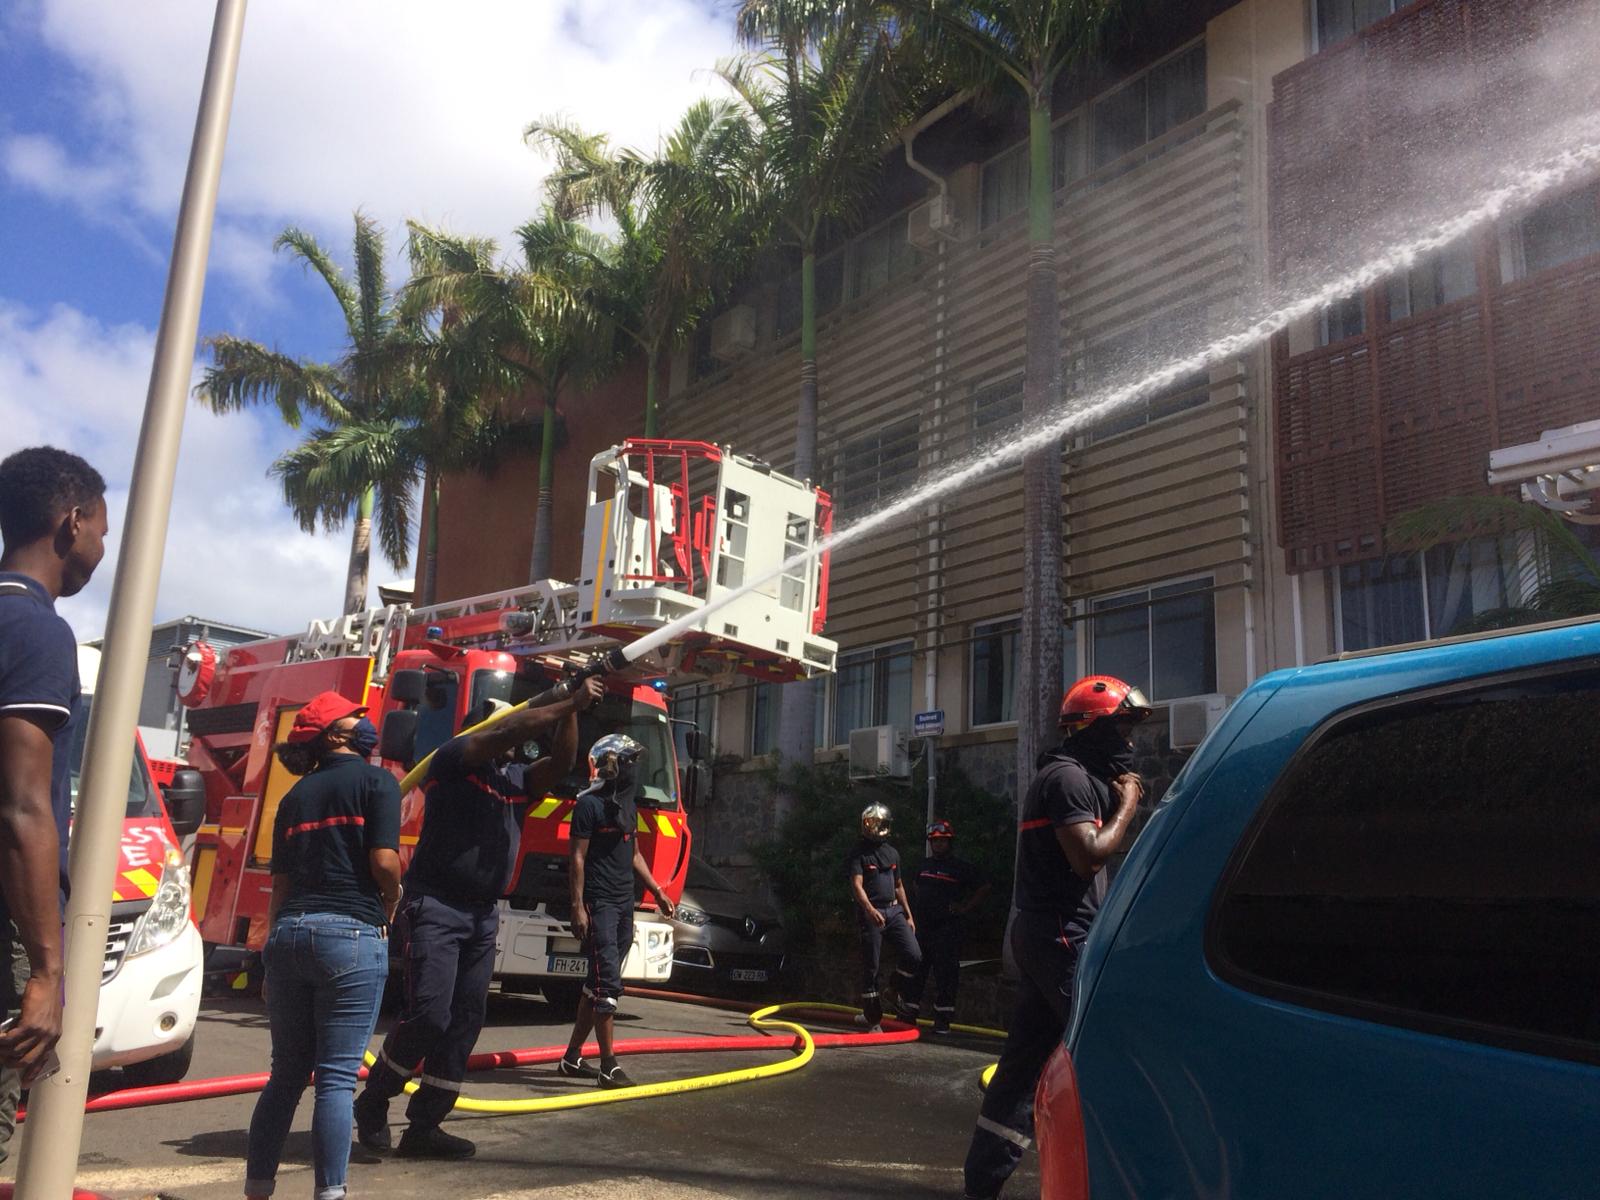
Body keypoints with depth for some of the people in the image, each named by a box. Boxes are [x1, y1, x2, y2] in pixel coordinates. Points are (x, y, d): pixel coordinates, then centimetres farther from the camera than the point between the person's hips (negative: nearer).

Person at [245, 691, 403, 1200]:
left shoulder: (295, 796, 17)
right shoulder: (376, 781, -1)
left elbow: (279, 884, 17)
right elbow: (384, 861, -11)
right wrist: (391, 903, 8)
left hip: (289, 933, 6)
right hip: (351, 934, -6)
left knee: (287, 1072, 16)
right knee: (336, 1076, -1)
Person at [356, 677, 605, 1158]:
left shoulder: (515, 782, 16)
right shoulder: (453, 759, -3)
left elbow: (559, 763, 5)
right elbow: (515, 729, -16)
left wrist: (571, 713, -6)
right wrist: (571, 703, -16)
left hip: (483, 915, 8)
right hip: (435, 907, -7)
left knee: (465, 1023, 5)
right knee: (429, 1014, -13)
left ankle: (423, 1126, 14)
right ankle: (372, 1103, 10)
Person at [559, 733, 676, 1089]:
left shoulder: (629, 804, 16)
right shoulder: (589, 804, -10)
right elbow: (577, 858, -12)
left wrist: (657, 892, 20)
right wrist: (578, 907, -17)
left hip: (624, 905, 8)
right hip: (599, 905, -8)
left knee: (597, 985, 12)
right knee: (607, 985, -10)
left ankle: (572, 1057, 21)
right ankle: (609, 1066, -7)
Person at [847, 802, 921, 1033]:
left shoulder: (892, 853, 17)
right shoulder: (859, 854, -4)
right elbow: (857, 886, -17)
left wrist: (908, 916, 20)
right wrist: (870, 910, -33)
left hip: (894, 911, 5)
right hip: (870, 914, -5)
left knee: (914, 956, -10)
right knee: (870, 968, 0)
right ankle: (873, 1019, 9)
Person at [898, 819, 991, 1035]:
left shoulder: (961, 867, -3)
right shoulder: (924, 865, 14)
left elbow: (984, 888, 1)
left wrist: (965, 908, -3)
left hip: (947, 929, -5)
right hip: (921, 927, 5)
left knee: (945, 976, -4)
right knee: (914, 971, 8)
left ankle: (942, 1020, 4)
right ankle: (908, 1014, 18)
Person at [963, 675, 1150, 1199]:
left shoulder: (1073, 775, 20)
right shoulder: (1069, 777, -12)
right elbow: (1088, 857, -20)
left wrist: (1117, 801, 9)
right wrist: (1126, 806, -9)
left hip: (1041, 933, 10)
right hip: (1064, 934, -10)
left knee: (1024, 1058, 12)